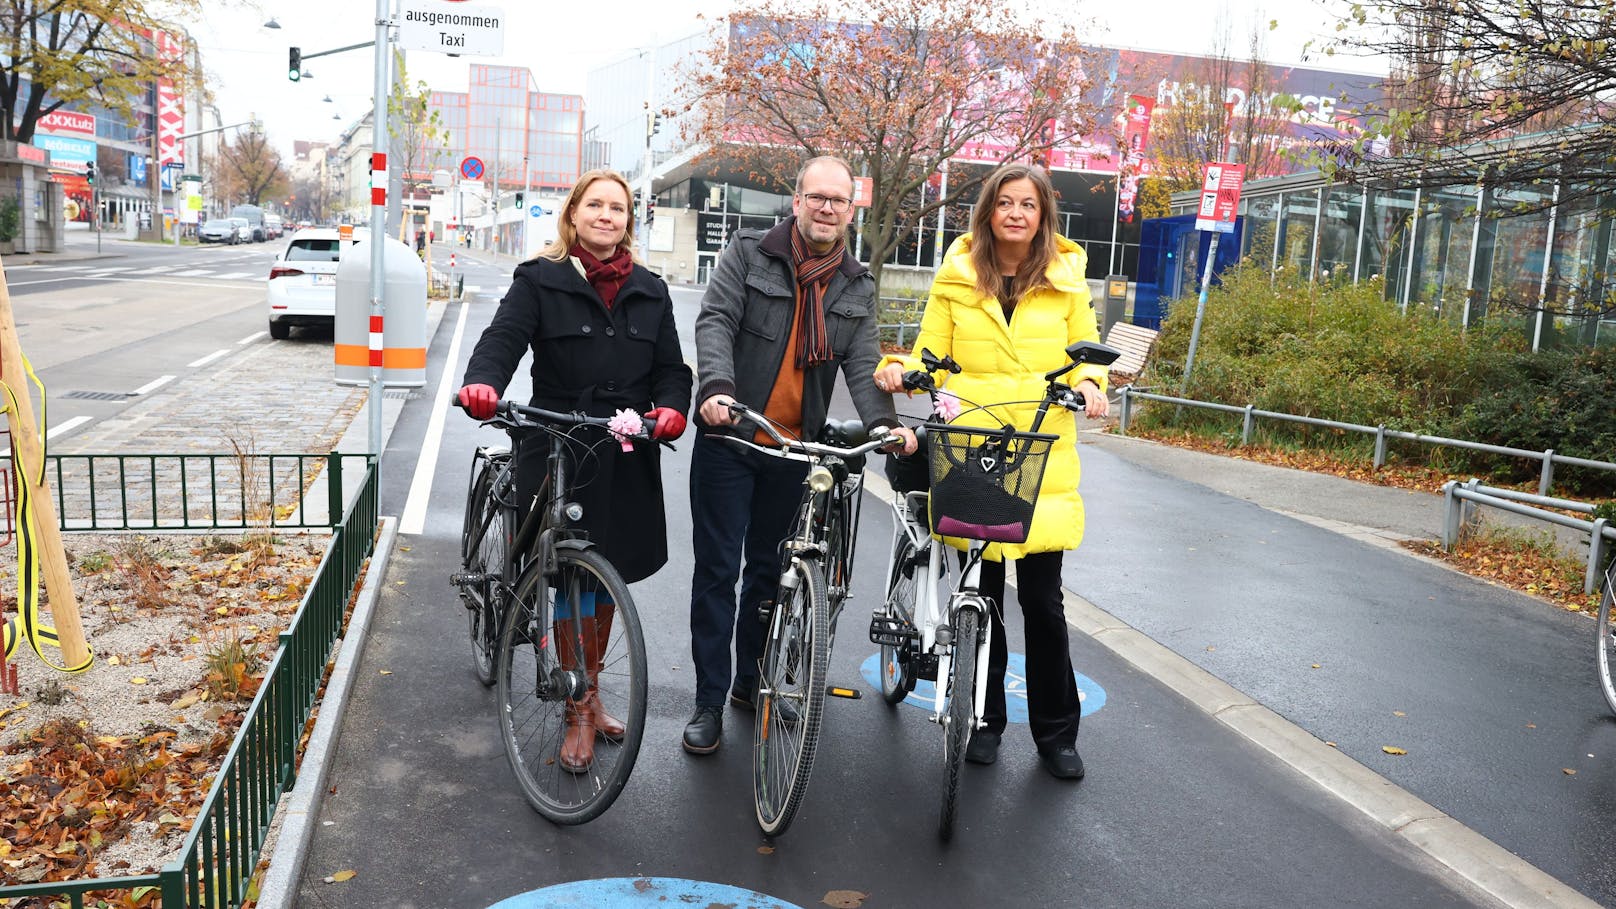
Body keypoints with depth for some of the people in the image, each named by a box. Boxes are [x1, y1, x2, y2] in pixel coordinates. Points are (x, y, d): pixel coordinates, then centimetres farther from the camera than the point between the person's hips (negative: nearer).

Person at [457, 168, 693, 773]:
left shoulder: (650, 292, 12)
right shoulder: (540, 280, 1)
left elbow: (671, 367, 9)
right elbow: (504, 337, -13)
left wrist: (672, 408, -13)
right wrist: (483, 383, -34)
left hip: (627, 458, 4)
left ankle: (589, 693, 33)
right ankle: (579, 714, 14)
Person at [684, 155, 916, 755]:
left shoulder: (857, 287, 8)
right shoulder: (749, 255, -2)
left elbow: (862, 363, 0)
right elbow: (715, 321, -13)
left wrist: (881, 421, -19)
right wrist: (718, 386, -32)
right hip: (729, 438, -3)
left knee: (770, 568, 15)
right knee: (717, 568, 0)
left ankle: (750, 681, 32)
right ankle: (709, 700, 10)